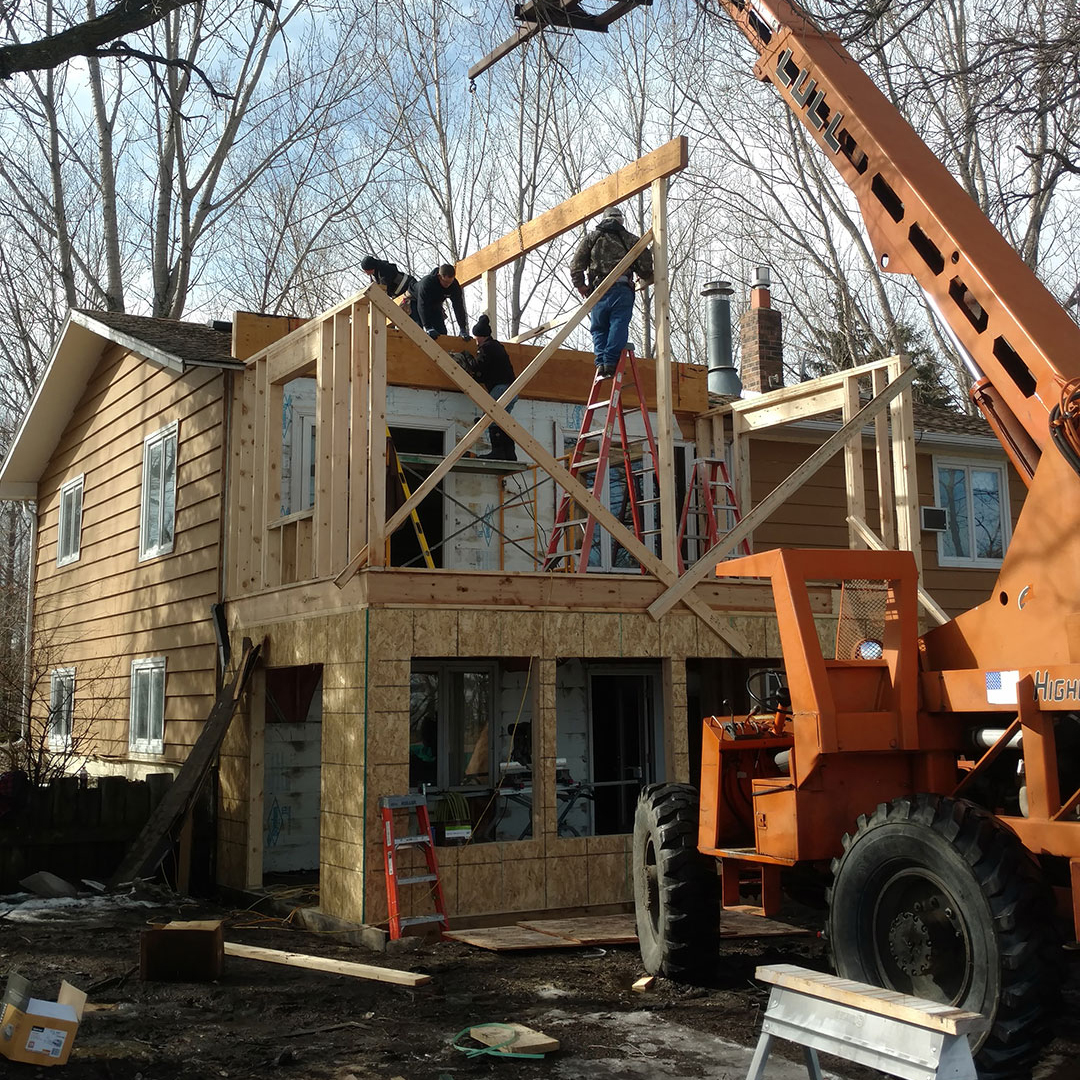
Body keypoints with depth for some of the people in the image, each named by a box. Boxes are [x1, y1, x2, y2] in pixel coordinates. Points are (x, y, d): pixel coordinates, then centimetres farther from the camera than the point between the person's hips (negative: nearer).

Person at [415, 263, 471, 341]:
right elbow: (422, 306, -42)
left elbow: (458, 307, -25)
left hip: (435, 307, 4)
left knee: (442, 332, -8)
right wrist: (428, 328, -50)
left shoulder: (454, 285, -26)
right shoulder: (426, 282, -40)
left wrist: (463, 329, -33)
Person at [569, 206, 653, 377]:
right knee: (618, 325, -6)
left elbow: (577, 262, 7)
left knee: (599, 328, 5)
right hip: (622, 288, -1)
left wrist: (579, 284, 15)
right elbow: (645, 261, 8)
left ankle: (601, 363, -10)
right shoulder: (629, 238, 15)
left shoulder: (592, 237, 17)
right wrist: (647, 279, 25)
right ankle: (611, 363, -19)